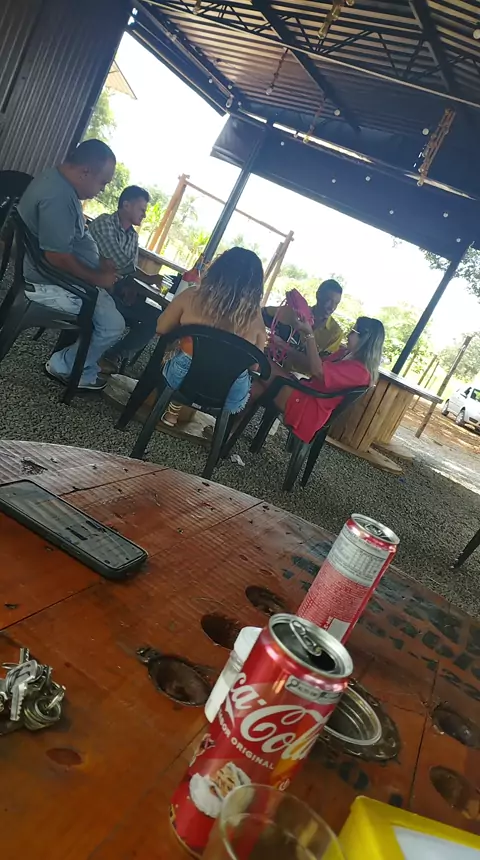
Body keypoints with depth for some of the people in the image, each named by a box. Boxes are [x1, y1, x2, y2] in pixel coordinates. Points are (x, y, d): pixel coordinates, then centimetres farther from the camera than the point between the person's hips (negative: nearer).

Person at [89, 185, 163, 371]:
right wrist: (148, 278, -13)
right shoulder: (104, 223, -9)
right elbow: (120, 263, -21)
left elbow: (130, 268, 10)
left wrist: (131, 287, -12)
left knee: (156, 317, -5)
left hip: (115, 290, 8)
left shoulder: (133, 236, 16)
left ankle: (114, 356, -3)